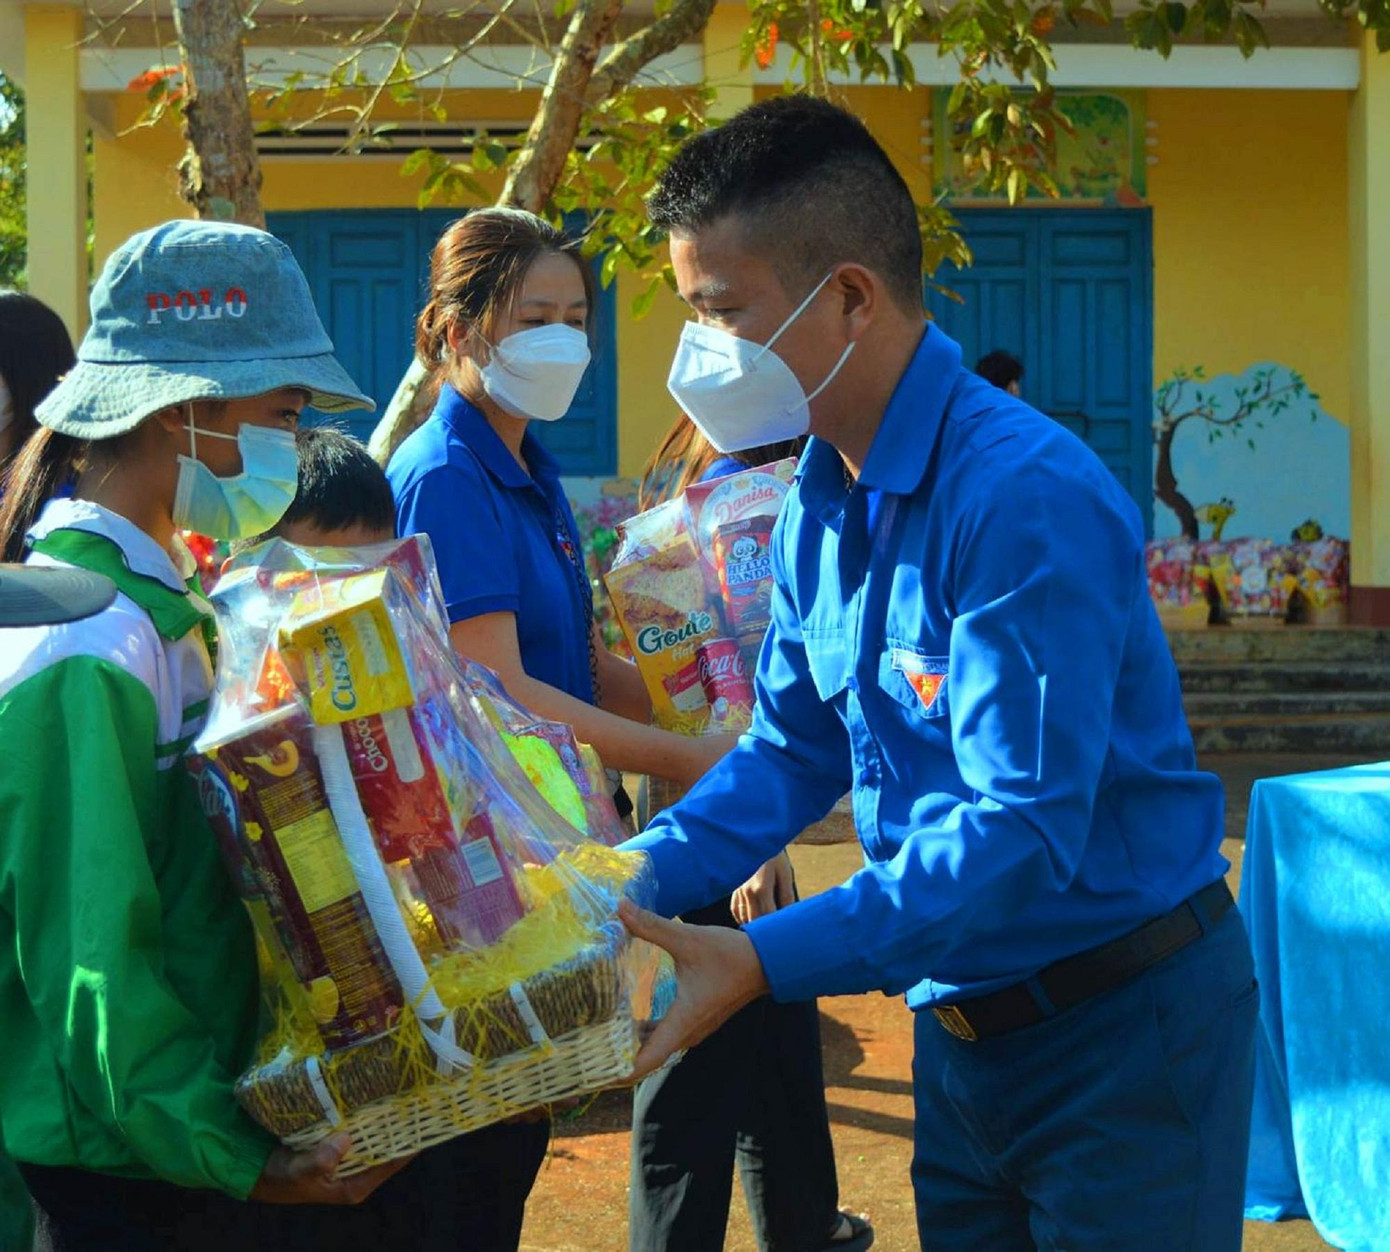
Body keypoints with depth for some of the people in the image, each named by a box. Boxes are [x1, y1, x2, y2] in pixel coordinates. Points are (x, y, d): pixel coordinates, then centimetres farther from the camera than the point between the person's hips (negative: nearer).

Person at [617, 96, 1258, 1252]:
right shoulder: (822, 506, 2)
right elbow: (796, 748, 10)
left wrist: (763, 962, -32)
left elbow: (1024, 829, -29)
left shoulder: (1025, 496, -25)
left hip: (1120, 1028, -8)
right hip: (961, 1019, 8)